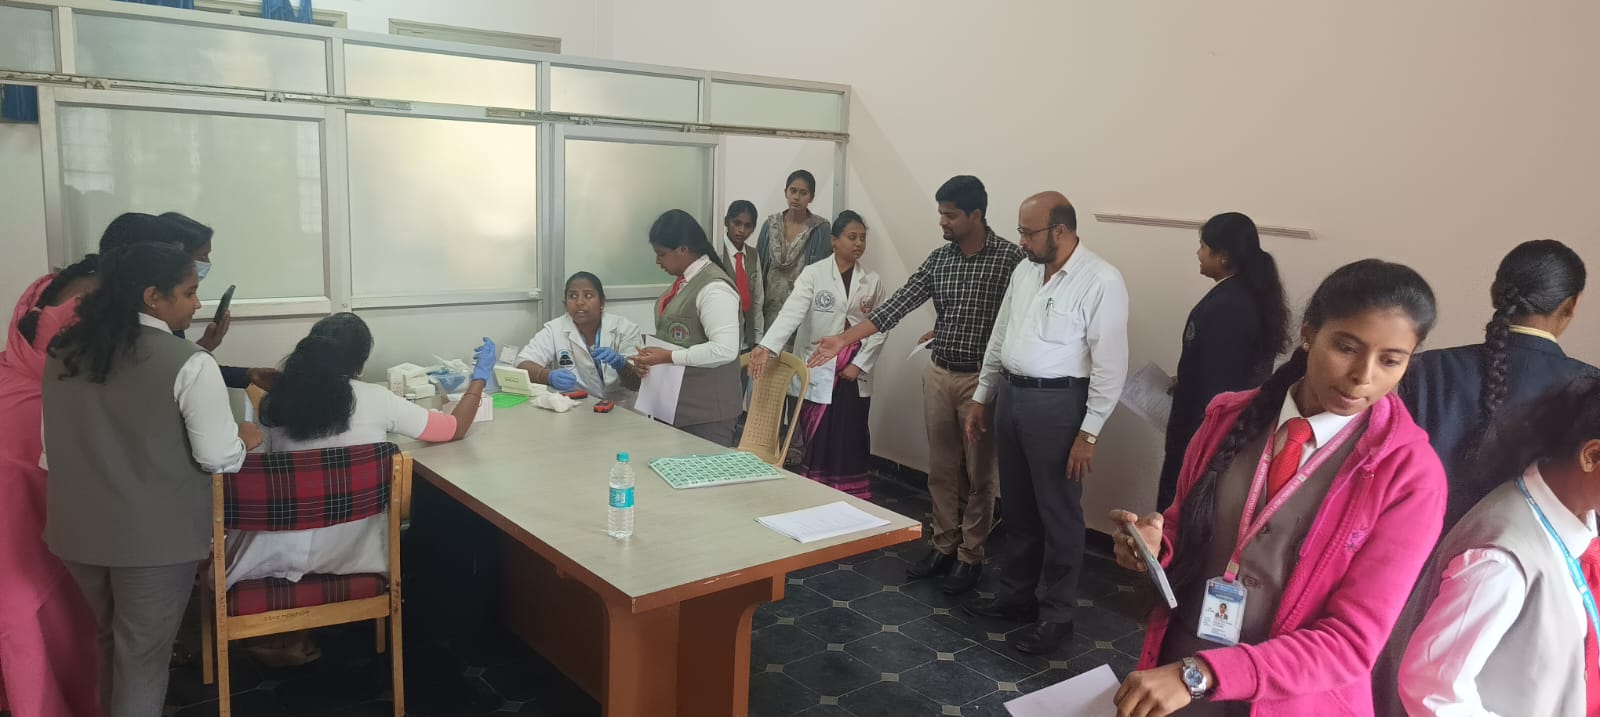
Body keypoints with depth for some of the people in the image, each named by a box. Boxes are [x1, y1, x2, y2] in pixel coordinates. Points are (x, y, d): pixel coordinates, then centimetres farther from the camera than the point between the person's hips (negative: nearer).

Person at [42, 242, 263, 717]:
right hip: (153, 534, -6)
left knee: (111, 640, 26)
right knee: (142, 654, 8)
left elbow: (55, 444, 12)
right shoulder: (189, 363, -17)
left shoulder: (65, 351, 4)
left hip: (79, 527, 7)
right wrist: (243, 440, 2)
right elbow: (216, 457, -18)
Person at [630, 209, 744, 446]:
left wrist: (668, 357, -20)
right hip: (676, 405, 9)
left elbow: (725, 350, -25)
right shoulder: (685, 281, 10)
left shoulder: (714, 288, -18)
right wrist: (649, 357, 3)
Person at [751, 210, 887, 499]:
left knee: (851, 443, 5)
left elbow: (879, 328, 5)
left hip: (855, 375, 2)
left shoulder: (872, 281, 5)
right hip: (819, 372, -2)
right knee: (817, 443, 3)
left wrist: (859, 364, -6)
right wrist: (767, 347, -32)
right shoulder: (814, 274, -5)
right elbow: (791, 313, -17)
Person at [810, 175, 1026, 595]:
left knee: (978, 474, 6)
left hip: (983, 379, -5)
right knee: (941, 470, 14)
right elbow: (897, 306, 0)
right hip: (939, 375, 5)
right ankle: (944, 546, 28)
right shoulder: (938, 260, 4)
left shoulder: (1009, 258, -11)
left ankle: (970, 556, 19)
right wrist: (844, 339, -7)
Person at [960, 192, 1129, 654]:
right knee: (1017, 507, 18)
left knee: (1058, 513, 6)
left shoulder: (1101, 281, -15)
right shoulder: (1025, 271, 7)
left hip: (1056, 402, -7)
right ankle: (1015, 594, 34)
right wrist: (981, 396, 16)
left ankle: (1056, 615, 20)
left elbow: (1111, 365, -15)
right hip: (1010, 394, 7)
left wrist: (1089, 433, -16)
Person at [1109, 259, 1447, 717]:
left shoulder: (1411, 475, -14)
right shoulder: (1231, 417, -5)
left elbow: (1352, 641, -18)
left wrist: (1201, 673, -27)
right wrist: (1156, 543, -12)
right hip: (1172, 668, 3)